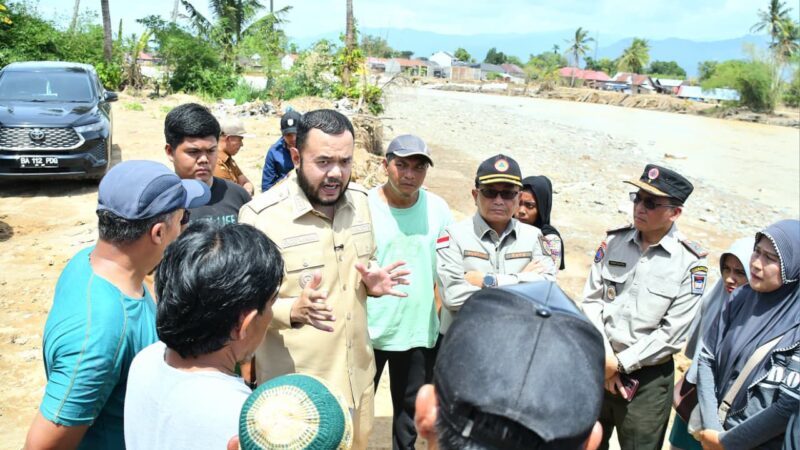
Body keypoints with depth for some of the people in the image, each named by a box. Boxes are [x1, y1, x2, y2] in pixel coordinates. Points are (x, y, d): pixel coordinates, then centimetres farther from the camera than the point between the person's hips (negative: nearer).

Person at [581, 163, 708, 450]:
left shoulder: (690, 263, -11)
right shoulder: (614, 242, -2)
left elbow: (672, 334, -13)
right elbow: (591, 300, -1)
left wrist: (620, 363, -12)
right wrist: (605, 357, -10)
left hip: (648, 378, -3)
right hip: (599, 366, 3)